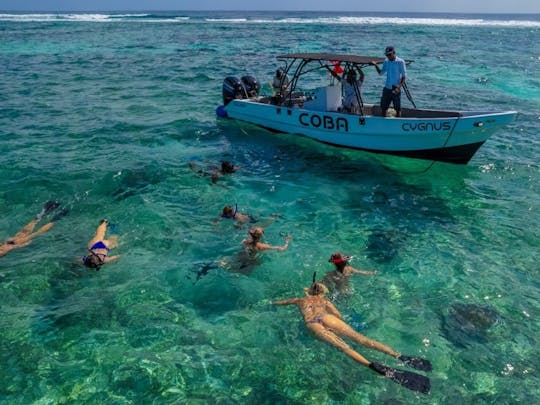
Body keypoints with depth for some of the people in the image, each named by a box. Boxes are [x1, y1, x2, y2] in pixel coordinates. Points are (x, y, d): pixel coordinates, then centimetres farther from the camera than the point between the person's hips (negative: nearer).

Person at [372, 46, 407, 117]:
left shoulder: (400, 62, -9)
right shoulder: (386, 62, 6)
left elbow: (404, 76, -9)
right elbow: (381, 73, 14)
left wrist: (399, 87, -21)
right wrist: (375, 65, -1)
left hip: (395, 90, -5)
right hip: (387, 88, 5)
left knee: (398, 109, 3)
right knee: (383, 108, 10)